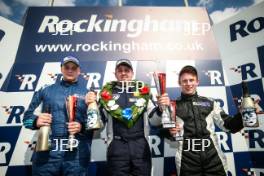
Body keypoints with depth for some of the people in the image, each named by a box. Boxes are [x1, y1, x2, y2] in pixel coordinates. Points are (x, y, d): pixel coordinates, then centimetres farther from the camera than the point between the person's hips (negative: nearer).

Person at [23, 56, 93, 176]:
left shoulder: (87, 94, 8)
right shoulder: (46, 91, 10)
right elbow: (27, 116, 9)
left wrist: (82, 127, -14)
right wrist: (36, 121, -12)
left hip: (76, 154, 0)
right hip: (47, 152, 1)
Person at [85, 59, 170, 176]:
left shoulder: (143, 91, 6)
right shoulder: (107, 92, 5)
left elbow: (154, 121, 6)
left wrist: (162, 107, -12)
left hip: (141, 145, 1)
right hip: (116, 147, 0)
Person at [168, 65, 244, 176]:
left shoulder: (210, 103, 11)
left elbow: (228, 125, 12)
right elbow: (167, 131, 8)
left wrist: (244, 115, -4)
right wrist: (169, 132, -14)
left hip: (213, 157, 2)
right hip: (187, 161, -1)